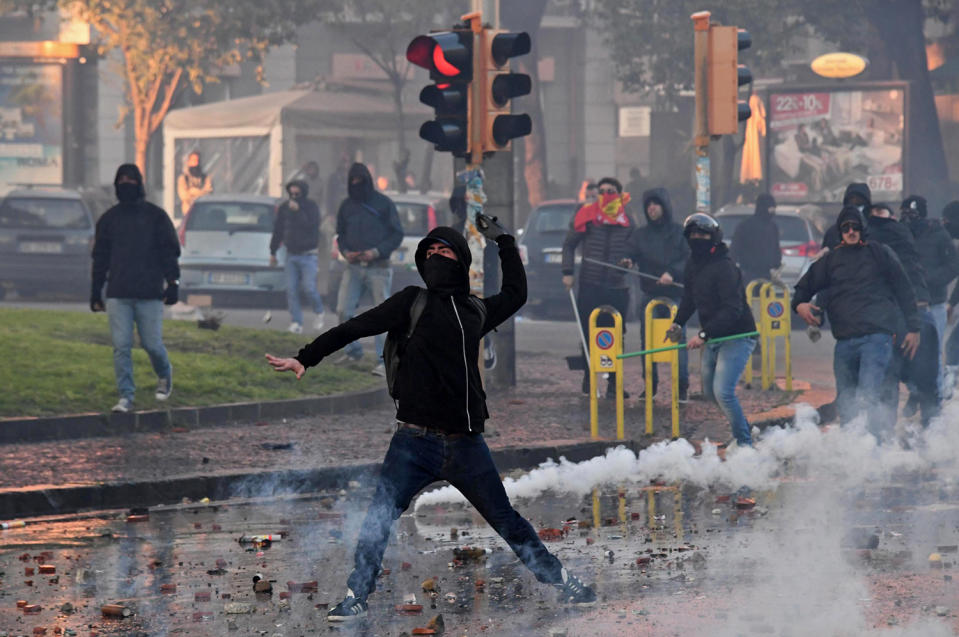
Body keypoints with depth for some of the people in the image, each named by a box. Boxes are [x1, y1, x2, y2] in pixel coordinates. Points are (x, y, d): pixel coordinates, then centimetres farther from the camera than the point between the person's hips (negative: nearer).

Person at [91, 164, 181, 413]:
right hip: (118, 295, 2)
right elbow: (100, 257, 17)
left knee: (152, 344, -1)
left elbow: (169, 251, 4)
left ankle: (164, 376, 29)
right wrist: (96, 291, 14)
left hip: (150, 293, -2)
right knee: (121, 347, -5)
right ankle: (125, 396, -1)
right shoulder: (109, 219, 13)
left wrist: (172, 282, -7)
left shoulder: (156, 216, 6)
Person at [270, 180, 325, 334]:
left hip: (308, 256, -4)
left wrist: (298, 211, -26)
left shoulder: (311, 207, -5)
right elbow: (277, 231, 15)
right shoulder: (284, 208, 7)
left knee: (309, 287, -12)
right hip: (291, 255, 4)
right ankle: (296, 323, -1)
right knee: (291, 289, -4)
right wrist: (273, 252, 18)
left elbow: (311, 224, -21)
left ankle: (319, 313, 14)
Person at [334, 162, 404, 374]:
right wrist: (345, 251, -1)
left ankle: (384, 360, -4)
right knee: (344, 311, -3)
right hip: (353, 267, 4)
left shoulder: (383, 204, 0)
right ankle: (352, 350, 17)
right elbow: (340, 234, 20)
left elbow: (397, 234, 1)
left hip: (378, 267, -4)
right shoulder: (347, 205, 11)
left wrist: (376, 251, -12)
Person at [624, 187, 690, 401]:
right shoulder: (640, 235, 12)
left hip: (675, 294, -3)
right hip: (650, 295, 3)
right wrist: (628, 262, -17)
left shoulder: (679, 232, 3)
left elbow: (689, 260, -3)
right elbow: (634, 256, 6)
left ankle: (682, 387, -3)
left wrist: (672, 273, -17)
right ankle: (650, 385, 8)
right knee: (647, 341, 0)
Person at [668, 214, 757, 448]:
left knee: (722, 391, -19)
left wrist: (704, 334, -33)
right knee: (710, 392, 16)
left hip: (737, 336, -9)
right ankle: (742, 433, 33)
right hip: (713, 339, 9)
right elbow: (690, 298, 22)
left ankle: (745, 443, -9)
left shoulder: (724, 267, -22)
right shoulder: (693, 265, 5)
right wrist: (678, 323, 8)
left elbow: (732, 310, -28)